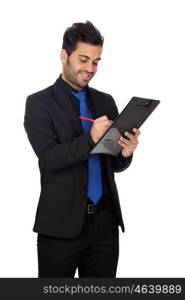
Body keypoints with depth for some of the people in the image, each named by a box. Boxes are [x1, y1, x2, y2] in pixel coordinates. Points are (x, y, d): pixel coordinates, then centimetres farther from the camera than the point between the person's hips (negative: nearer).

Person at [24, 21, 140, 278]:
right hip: (62, 221, -4)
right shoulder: (39, 102, -3)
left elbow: (115, 165, 12)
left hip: (105, 219, 5)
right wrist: (90, 139, -26)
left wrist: (126, 152, -11)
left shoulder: (105, 101, 12)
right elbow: (49, 158, -14)